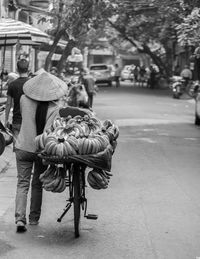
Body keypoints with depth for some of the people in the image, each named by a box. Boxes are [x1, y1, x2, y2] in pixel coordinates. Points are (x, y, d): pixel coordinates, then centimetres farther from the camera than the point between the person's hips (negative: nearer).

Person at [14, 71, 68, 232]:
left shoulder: (24, 100, -7)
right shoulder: (54, 108, -15)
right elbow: (48, 131, -20)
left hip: (23, 148, 1)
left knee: (22, 184, 6)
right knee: (37, 185, 16)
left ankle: (20, 219, -8)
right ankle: (34, 218, 25)